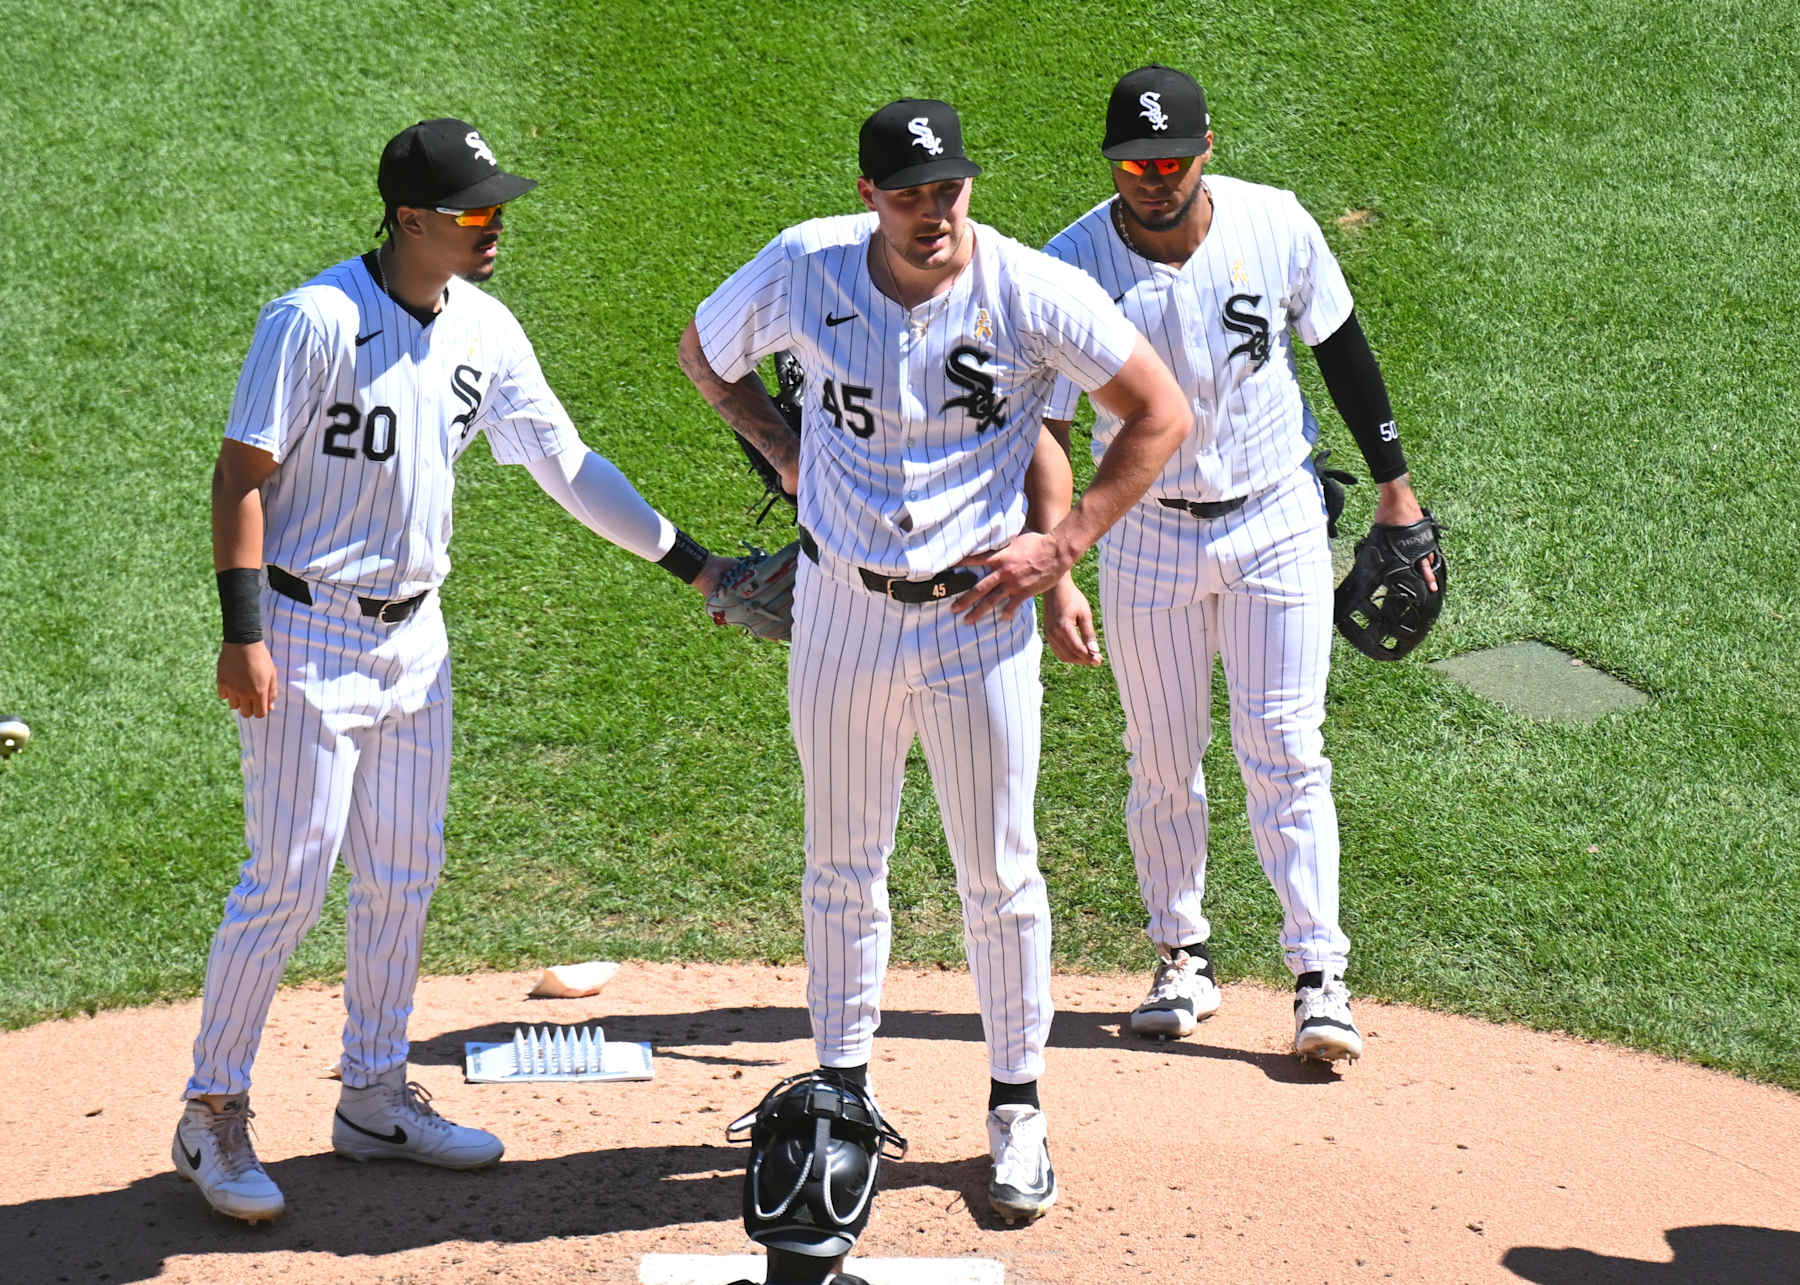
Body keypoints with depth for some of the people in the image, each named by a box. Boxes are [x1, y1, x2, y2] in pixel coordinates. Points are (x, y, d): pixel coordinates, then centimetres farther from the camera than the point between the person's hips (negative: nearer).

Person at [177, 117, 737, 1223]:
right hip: (308, 634, -7)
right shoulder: (318, 320, -17)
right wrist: (245, 633, -21)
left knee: (405, 877, 12)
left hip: (413, 636, 7)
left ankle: (375, 1097, 26)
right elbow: (242, 475, -15)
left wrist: (691, 562, 7)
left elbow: (568, 466, 10)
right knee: (290, 878, -5)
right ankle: (214, 1112, 9)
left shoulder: (486, 332, 4)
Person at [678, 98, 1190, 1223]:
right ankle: (844, 1087, 28)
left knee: (1000, 875, 5)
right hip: (842, 609, 2)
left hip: (980, 614, -2)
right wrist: (788, 454, 1)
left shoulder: (1033, 293, -16)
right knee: (842, 863, 13)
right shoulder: (803, 271, -9)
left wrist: (1065, 545, -12)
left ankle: (1018, 1104, 20)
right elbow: (706, 354, 11)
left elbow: (1162, 414, -8)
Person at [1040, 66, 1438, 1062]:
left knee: (1285, 753, -2)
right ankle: (1182, 959, 25)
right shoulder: (1075, 268, -17)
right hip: (1146, 533, 0)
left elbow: (1340, 347, 3)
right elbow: (1042, 430, -17)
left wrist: (1394, 485, 7)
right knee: (1162, 764, 8)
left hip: (1277, 524, 0)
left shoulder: (1274, 226, -12)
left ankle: (1320, 978, 1)